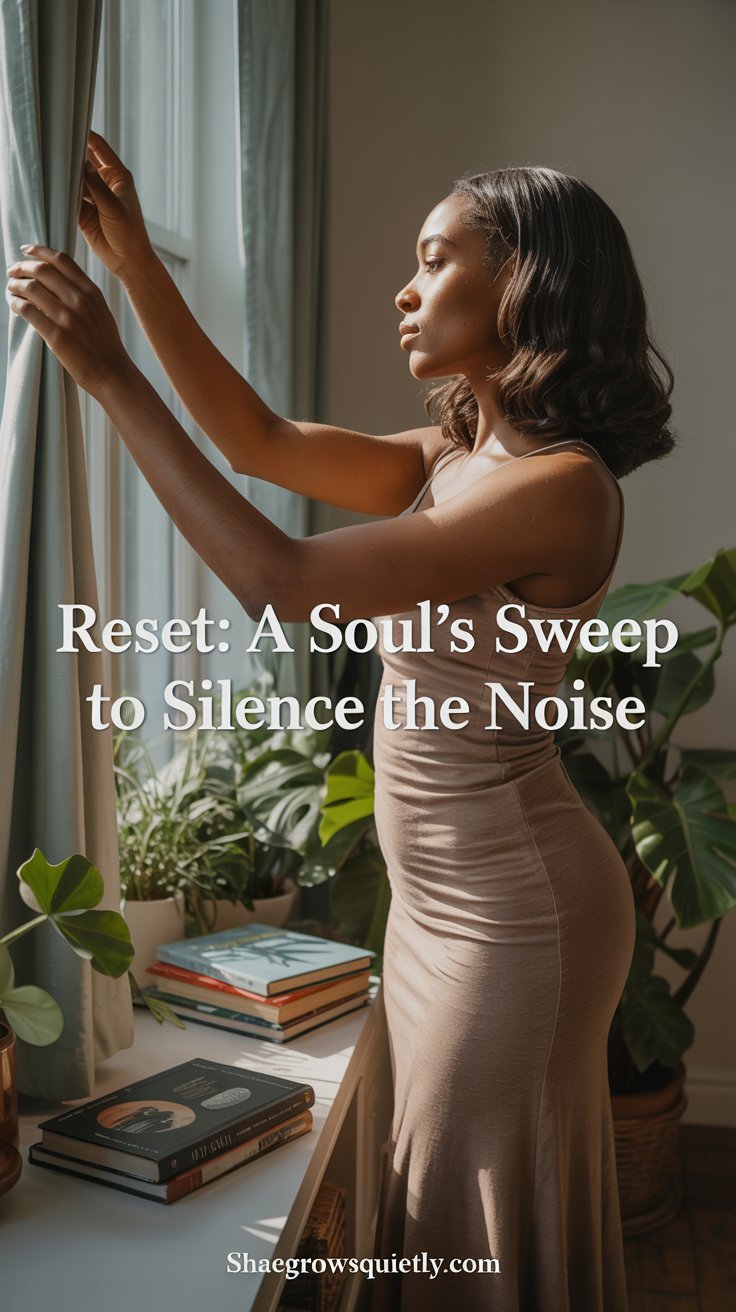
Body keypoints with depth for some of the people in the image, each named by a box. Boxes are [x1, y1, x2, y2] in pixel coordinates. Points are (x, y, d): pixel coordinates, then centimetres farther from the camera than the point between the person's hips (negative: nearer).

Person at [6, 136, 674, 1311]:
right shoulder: (452, 456, 4)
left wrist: (109, 375, -24)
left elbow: (281, 580, -29)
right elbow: (263, 441, 7)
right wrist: (134, 263, 1)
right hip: (447, 892, 8)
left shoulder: (561, 487, -24)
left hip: (513, 907, -8)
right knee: (451, 1190, 25)